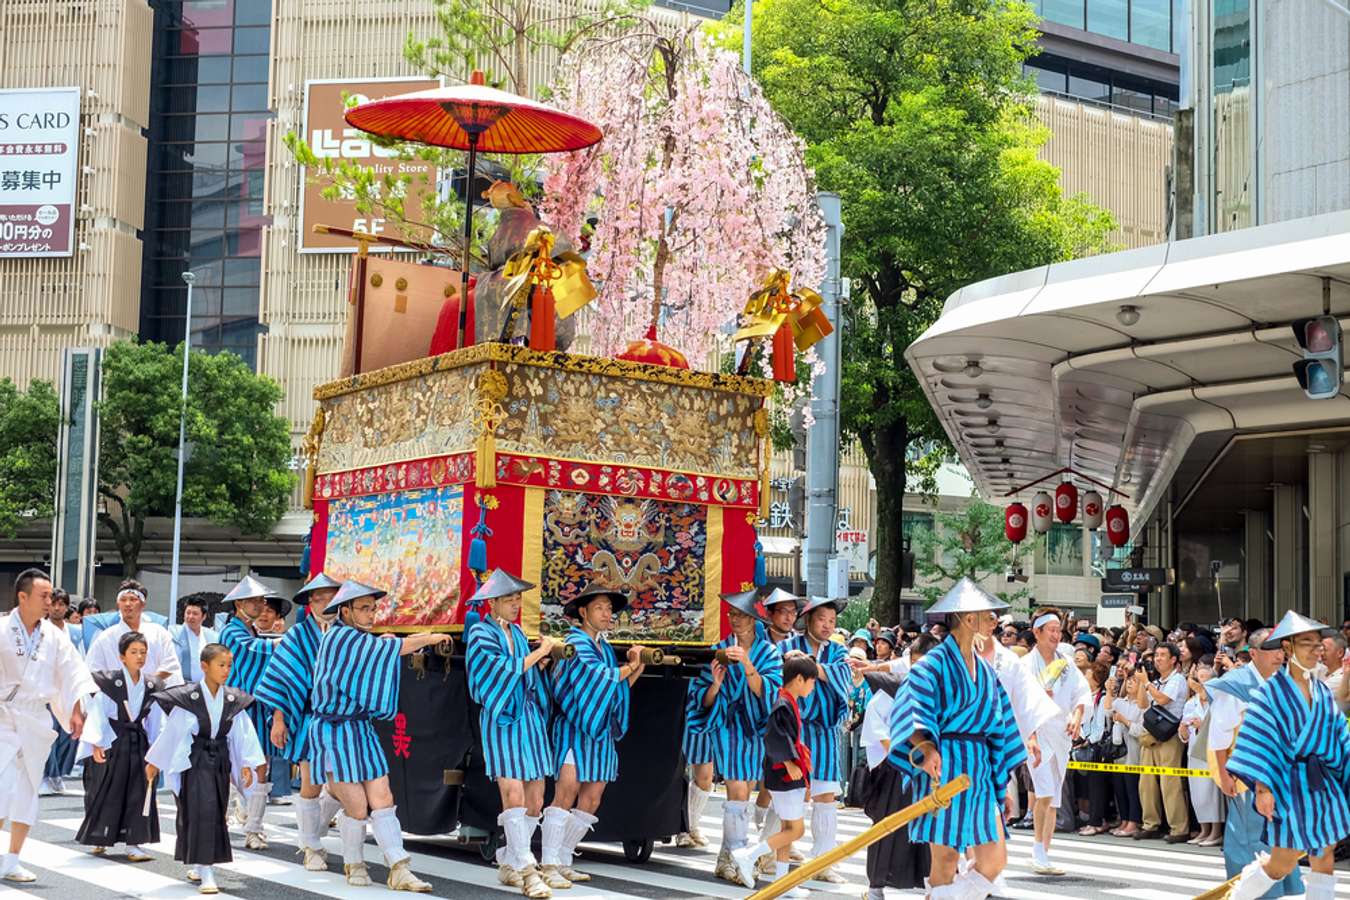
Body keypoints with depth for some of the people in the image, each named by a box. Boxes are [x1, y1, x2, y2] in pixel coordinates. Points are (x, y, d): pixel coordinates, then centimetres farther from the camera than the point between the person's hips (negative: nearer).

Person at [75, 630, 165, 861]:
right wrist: (96, 744, -14)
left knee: (138, 794, 0)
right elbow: (97, 714, -9)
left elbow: (156, 720, 9)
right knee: (107, 792, 4)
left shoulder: (152, 686, 4)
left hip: (139, 743, 4)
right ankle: (100, 840, 20)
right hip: (111, 744, -4)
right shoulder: (108, 682, -10)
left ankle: (133, 843, 4)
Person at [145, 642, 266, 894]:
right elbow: (171, 731, -5)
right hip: (194, 760, -5)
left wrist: (247, 764, -2)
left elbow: (243, 733, 4)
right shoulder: (188, 697, -12)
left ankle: (195, 864, 28)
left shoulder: (233, 700, 1)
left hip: (220, 762, 5)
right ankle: (206, 873, -13)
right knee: (202, 811, -13)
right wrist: (154, 762, 2)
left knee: (216, 815, 10)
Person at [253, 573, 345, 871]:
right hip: (309, 720, -3)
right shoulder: (298, 636, -3)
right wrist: (278, 719, -9)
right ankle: (312, 848, 15)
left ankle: (312, 834, 28)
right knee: (311, 786, -1)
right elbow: (281, 679, -3)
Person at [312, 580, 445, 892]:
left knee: (382, 800, -2)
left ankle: (399, 871, -3)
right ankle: (353, 864, 17)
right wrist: (428, 639, -15)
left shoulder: (361, 641, 12)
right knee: (357, 806, -5)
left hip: (361, 731, 8)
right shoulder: (338, 637, -14)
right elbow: (383, 649, -22)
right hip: (334, 733, -8)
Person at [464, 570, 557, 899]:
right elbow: (503, 671, -14)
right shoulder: (480, 634, -3)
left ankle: (508, 865, 16)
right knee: (514, 796, -16)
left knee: (535, 801, 2)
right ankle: (527, 872, -14)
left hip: (529, 718, 7)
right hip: (500, 720, -6)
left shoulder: (516, 633, 16)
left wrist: (541, 663, 4)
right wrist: (539, 652, -9)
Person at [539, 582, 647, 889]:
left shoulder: (605, 647, 16)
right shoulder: (576, 642, -8)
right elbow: (598, 676, -19)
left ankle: (563, 862, 12)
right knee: (566, 795, -14)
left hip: (601, 732, 8)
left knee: (591, 801, 6)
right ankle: (548, 865, -12)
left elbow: (619, 687, 15)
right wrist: (629, 667, -4)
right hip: (574, 728, -8)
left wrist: (636, 668, 0)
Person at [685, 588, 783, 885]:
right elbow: (704, 701, -1)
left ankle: (726, 859, 15)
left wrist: (747, 664, -28)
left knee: (743, 794, 6)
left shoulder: (769, 652, 0)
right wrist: (716, 684, -22)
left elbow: (768, 692, -15)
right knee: (738, 792, -13)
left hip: (757, 727, 2)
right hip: (727, 726, -2)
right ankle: (734, 858, -7)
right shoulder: (719, 650, -2)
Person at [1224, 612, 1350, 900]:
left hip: (1324, 785, 6)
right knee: (1283, 864, -3)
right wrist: (1262, 788, -21)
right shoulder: (1272, 692, -9)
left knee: (1325, 860, 5)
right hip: (1289, 783, -6)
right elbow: (1260, 743, -13)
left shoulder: (1323, 692, 8)